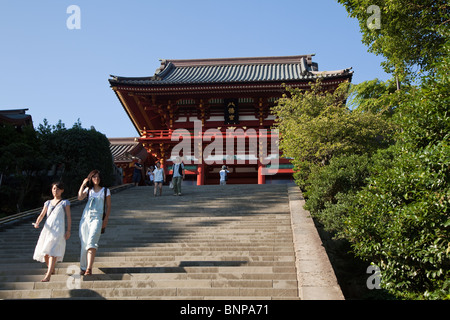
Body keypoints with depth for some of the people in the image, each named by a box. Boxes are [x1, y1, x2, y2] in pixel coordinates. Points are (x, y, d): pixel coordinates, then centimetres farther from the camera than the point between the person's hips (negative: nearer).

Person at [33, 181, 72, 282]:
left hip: (59, 229, -5)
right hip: (47, 229, 5)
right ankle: (51, 269, 32)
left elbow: (69, 217, 4)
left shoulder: (65, 202, 8)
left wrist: (68, 230, -5)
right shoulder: (48, 203, 20)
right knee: (44, 253, 7)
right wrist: (37, 223, -8)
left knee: (53, 251, -19)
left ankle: (48, 275, -27)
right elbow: (42, 215, 13)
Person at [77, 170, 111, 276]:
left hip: (97, 218, -3)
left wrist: (106, 219, -1)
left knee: (91, 242, -21)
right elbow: (80, 197, -3)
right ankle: (83, 267, 11)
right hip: (86, 217, 3)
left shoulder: (105, 191, 11)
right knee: (84, 244, 2)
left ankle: (89, 268, -28)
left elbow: (108, 206, 9)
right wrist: (83, 184, -1)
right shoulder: (88, 190, 16)